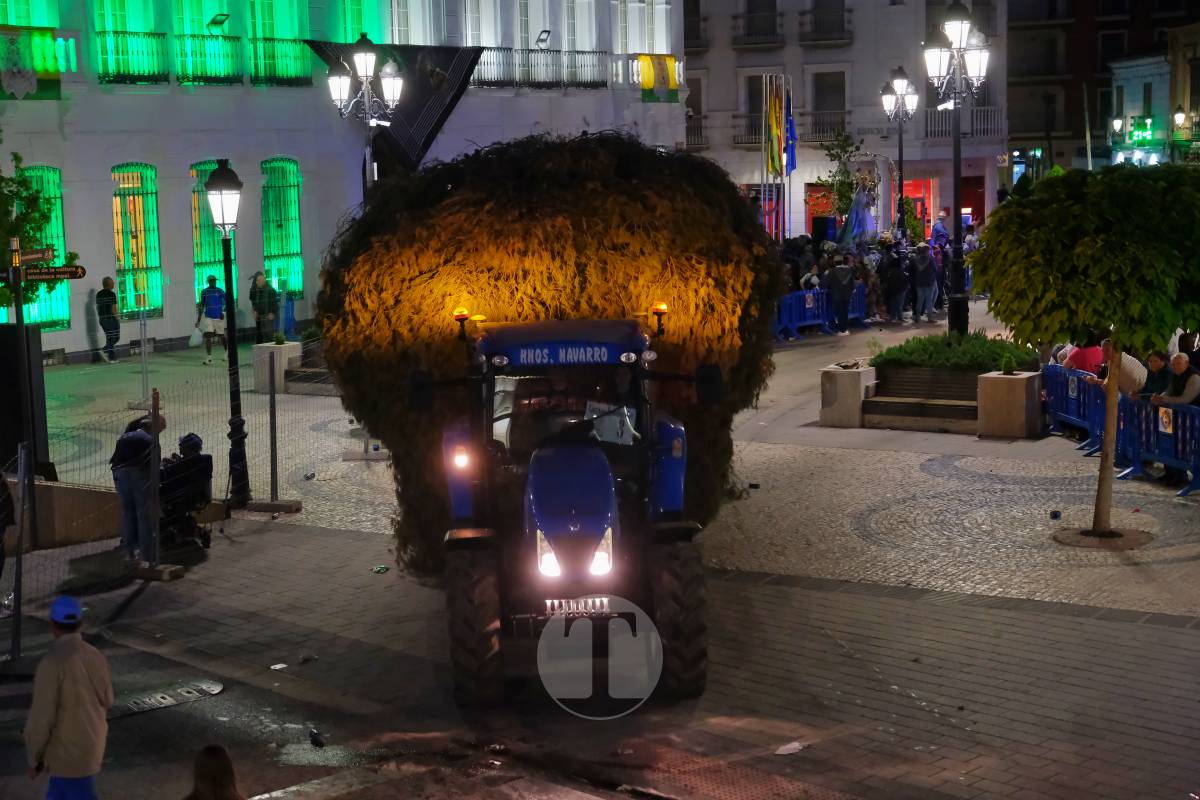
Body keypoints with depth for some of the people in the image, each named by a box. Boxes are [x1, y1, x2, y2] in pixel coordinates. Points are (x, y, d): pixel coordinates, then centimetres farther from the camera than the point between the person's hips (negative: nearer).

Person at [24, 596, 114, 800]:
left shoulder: (51, 664, -26)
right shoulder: (96, 656, -3)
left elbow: (41, 718, -23)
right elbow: (106, 700, 9)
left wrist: (34, 759, -10)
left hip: (68, 751, -7)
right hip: (91, 744, 7)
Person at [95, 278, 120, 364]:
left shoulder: (98, 294, 9)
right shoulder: (111, 294, -13)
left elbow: (97, 307, 12)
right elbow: (113, 308, -16)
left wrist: (100, 317, 19)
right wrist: (117, 318, -6)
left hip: (102, 319, 7)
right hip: (111, 318, -7)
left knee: (109, 338, 11)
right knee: (116, 337, 2)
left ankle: (112, 358, 9)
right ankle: (105, 350, -16)